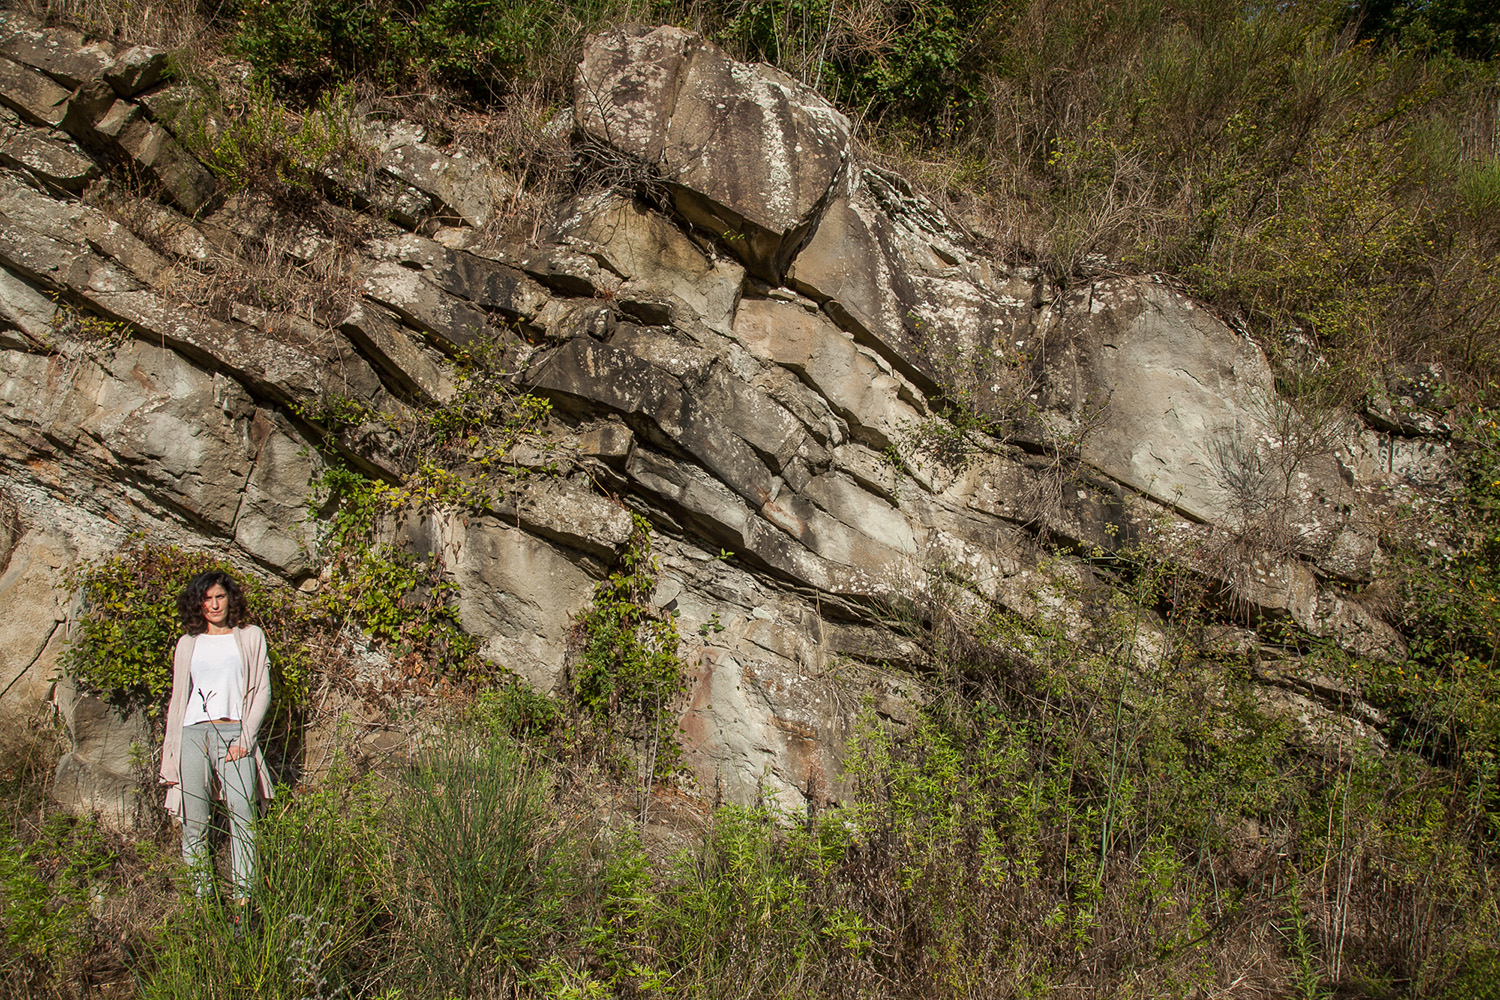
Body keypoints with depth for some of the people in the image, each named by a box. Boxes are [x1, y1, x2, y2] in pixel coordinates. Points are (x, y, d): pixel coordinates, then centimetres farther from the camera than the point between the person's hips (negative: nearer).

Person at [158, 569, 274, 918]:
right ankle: (198, 899, 4)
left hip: (234, 734, -2)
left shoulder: (250, 637, 12)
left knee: (242, 819, -14)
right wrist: (170, 757, 11)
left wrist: (245, 738, -5)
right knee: (194, 823, -2)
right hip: (192, 735, 2)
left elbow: (262, 691, 7)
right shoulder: (188, 644, 18)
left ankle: (243, 901, -16)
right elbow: (177, 700, 18)